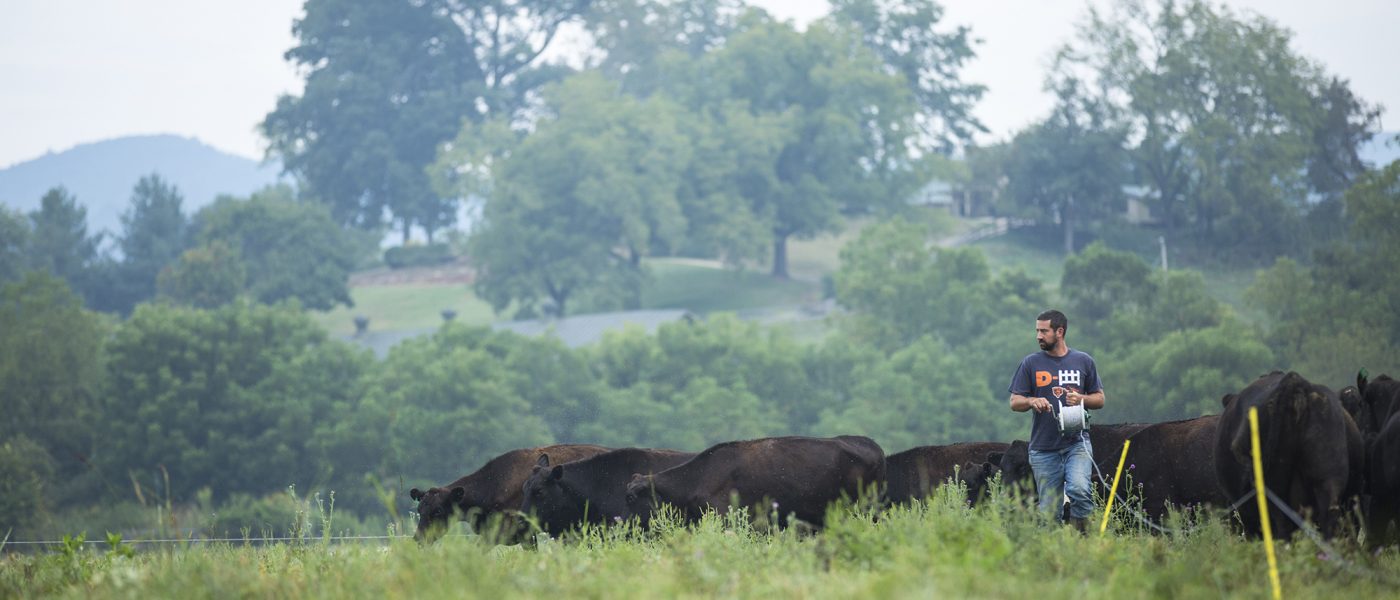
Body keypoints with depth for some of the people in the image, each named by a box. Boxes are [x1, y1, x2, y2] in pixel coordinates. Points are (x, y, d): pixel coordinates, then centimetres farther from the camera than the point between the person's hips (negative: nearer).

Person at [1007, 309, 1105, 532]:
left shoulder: (1083, 361, 9)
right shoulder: (1031, 364, 7)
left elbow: (1099, 399, 14)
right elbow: (1014, 402, 5)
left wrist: (1081, 399, -8)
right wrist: (1032, 401, -17)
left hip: (1077, 442, -1)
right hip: (1044, 448, 1)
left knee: (1079, 489, -26)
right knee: (1049, 511, 1)